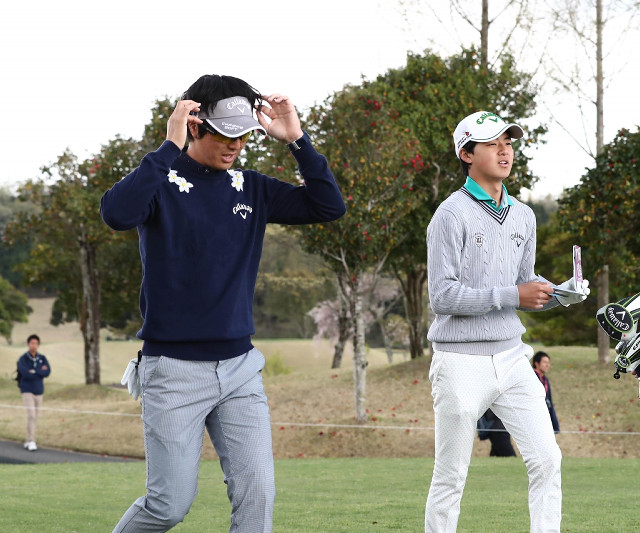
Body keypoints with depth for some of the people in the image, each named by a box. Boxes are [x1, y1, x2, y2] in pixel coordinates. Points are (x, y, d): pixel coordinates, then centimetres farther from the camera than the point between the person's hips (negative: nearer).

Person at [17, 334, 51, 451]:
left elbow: (47, 372, -11)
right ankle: (31, 442, -15)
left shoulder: (42, 358, 4)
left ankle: (28, 441, 19)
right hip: (27, 391, -4)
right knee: (31, 415, -16)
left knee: (34, 417, 9)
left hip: (39, 391, 4)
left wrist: (34, 371, -18)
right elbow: (25, 374, -23)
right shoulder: (23, 359, -8)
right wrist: (40, 371, -15)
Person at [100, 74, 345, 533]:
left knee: (256, 495, -3)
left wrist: (296, 140, -5)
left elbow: (329, 206, 3)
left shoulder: (252, 189, 9)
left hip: (240, 366, 5)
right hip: (174, 369, -5)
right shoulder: (161, 180, -7)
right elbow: (117, 214, -29)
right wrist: (171, 148, -27)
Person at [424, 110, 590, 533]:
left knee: (547, 459, -3)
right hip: (462, 361, -6)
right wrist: (512, 296, -17)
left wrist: (560, 293, 0)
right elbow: (443, 296, -16)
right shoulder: (453, 215, -10)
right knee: (450, 478, 1)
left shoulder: (522, 217, 13)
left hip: (511, 356, 6)